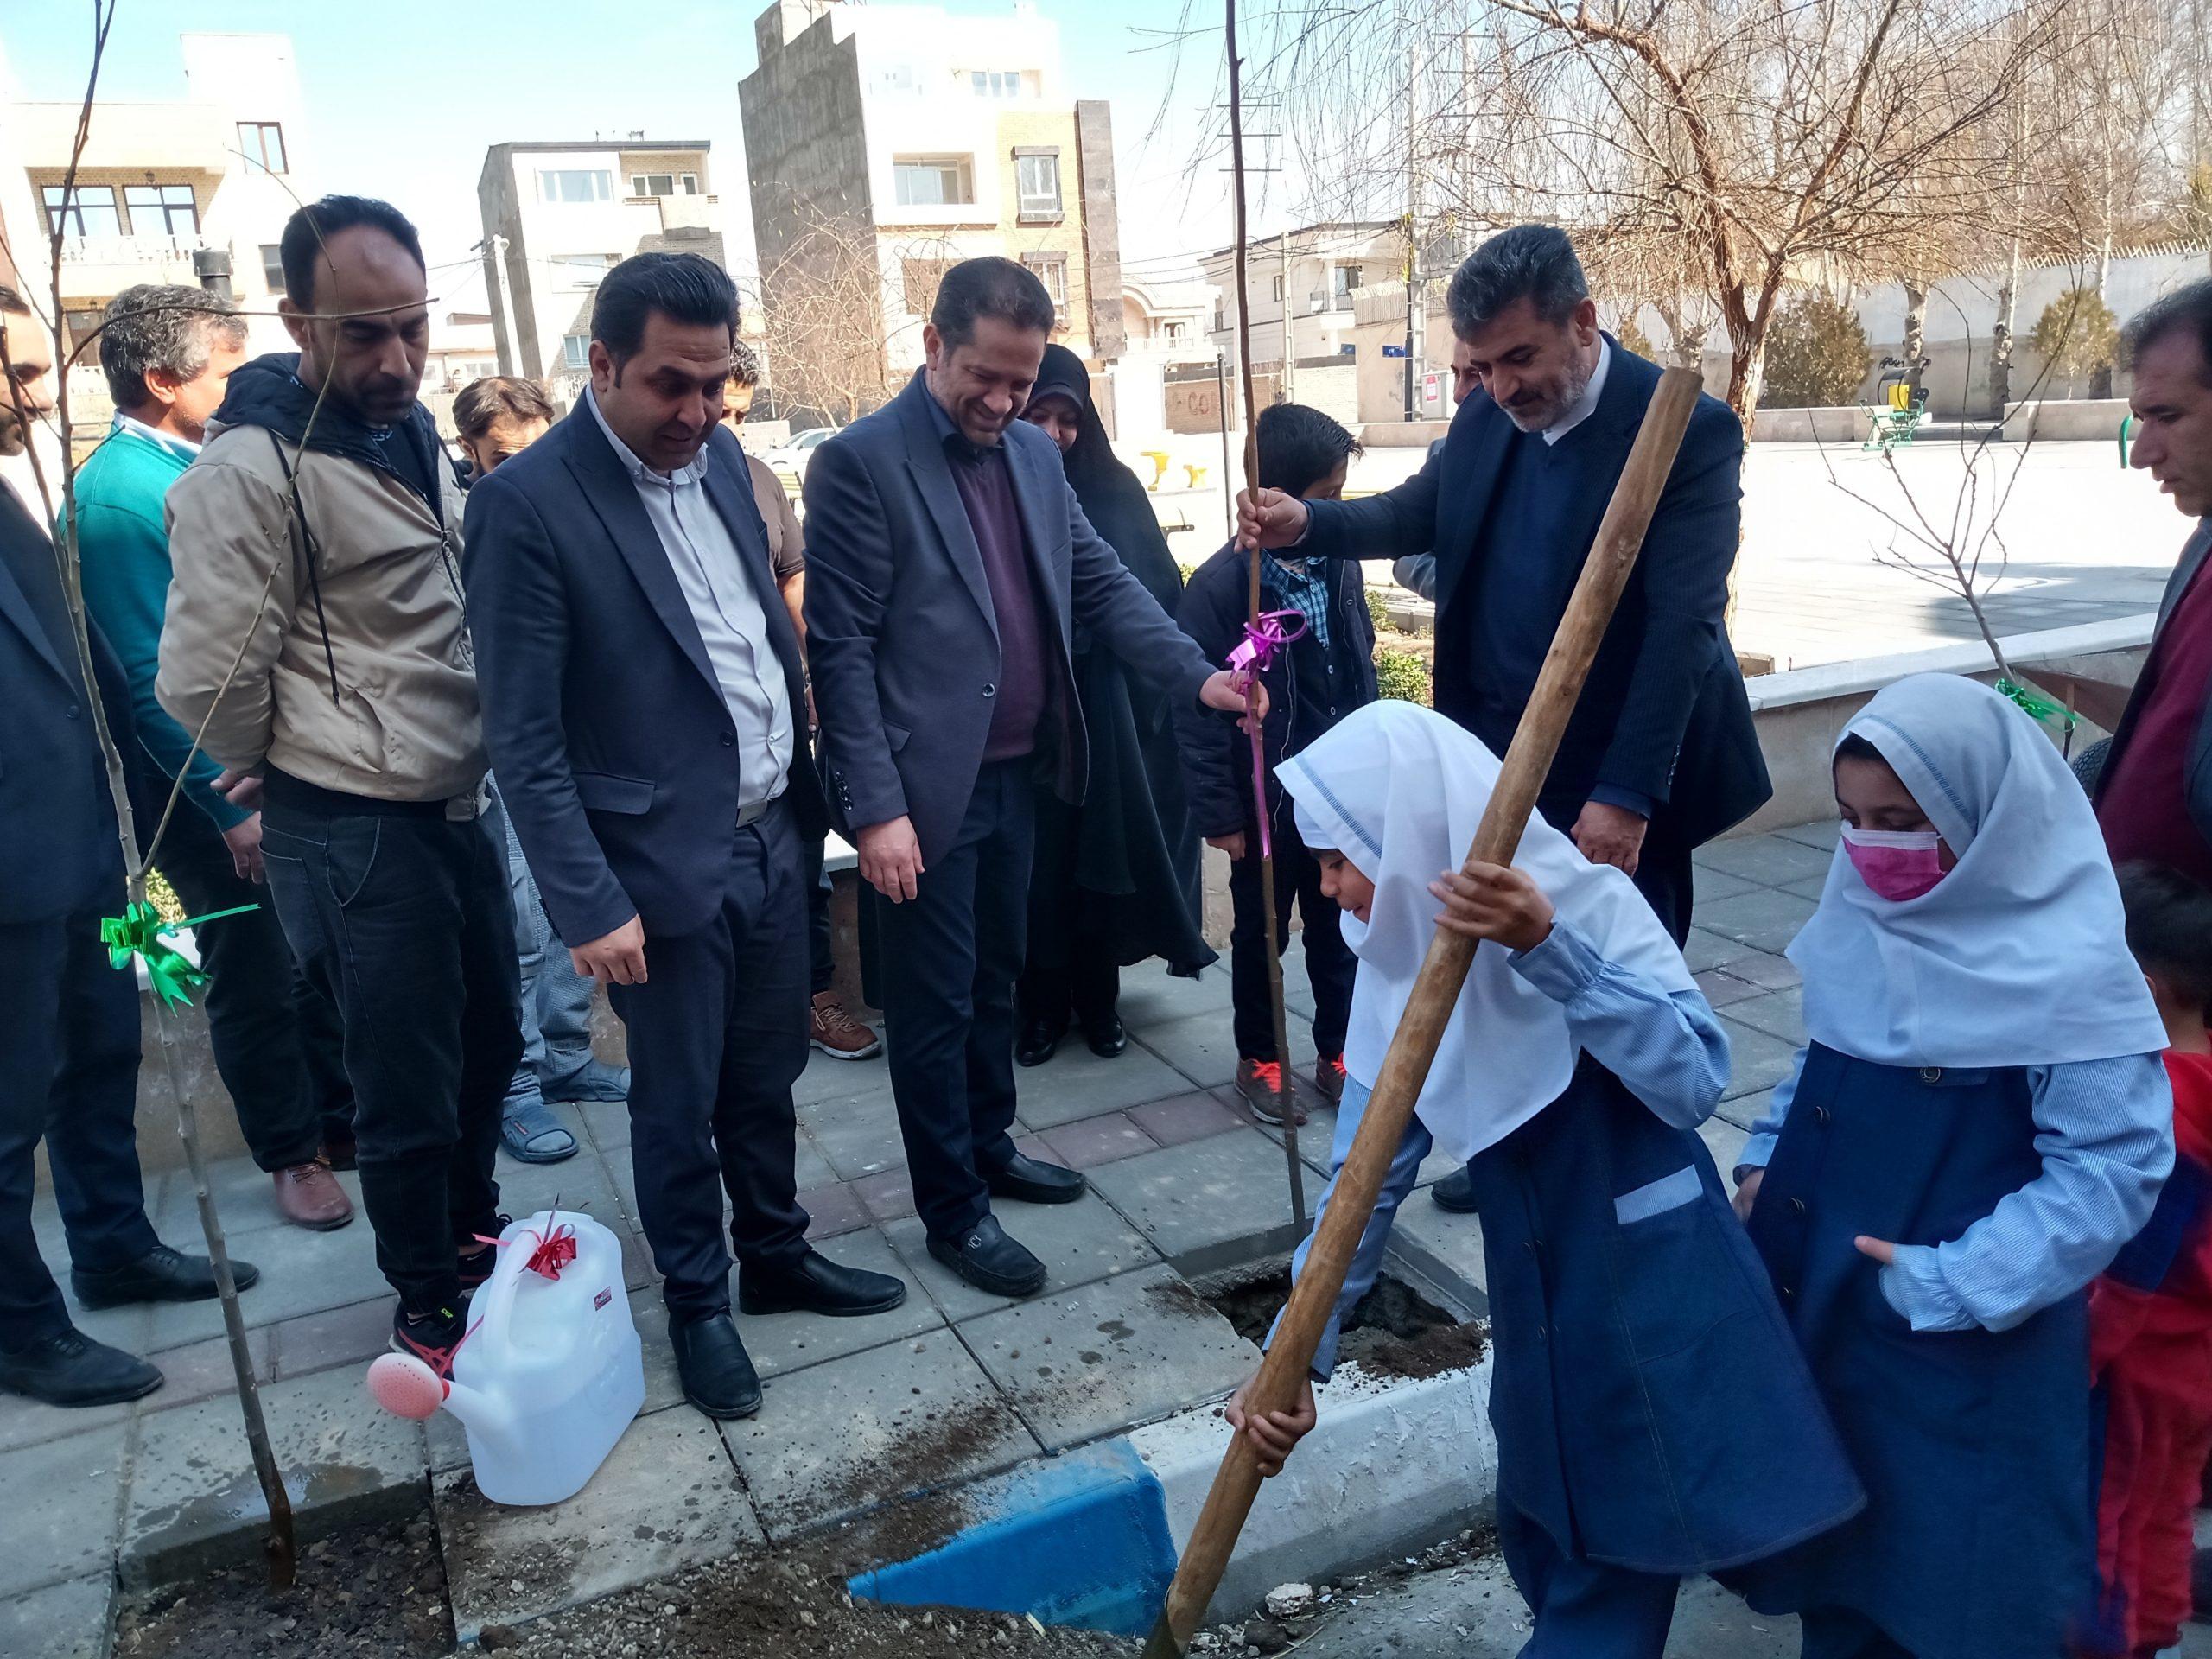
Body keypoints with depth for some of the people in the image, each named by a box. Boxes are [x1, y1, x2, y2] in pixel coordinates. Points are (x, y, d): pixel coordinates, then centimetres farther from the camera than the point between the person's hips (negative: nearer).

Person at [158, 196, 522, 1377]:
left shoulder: (413, 434, 8)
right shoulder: (248, 471, -18)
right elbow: (208, 685, -16)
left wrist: (470, 762, 13)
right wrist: (298, 777, 0)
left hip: (458, 806, 8)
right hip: (355, 835, -8)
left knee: (488, 1044, 21)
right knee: (409, 1091, 6)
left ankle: (473, 1240, 44)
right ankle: (427, 1301, 28)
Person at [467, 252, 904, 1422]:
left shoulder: (720, 456, 4)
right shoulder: (525, 504, -16)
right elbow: (523, 738, -16)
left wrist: (809, 789, 11)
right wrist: (590, 905, -17)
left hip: (772, 838, 6)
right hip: (664, 864, -6)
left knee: (766, 1079, 20)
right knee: (678, 1106, 11)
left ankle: (777, 1258, 40)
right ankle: (698, 1304, 32)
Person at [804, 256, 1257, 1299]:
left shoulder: (1035, 455, 9)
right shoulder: (860, 463, -12)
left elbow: (1102, 584, 10)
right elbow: (841, 650, -15)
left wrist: (1196, 674, -5)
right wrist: (876, 808, -19)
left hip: (1015, 774, 7)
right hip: (926, 789, -7)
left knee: (996, 980, 21)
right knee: (935, 1005, 6)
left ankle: (989, 1147, 39)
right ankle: (953, 1211, 21)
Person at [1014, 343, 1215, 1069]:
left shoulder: (1114, 491, 3)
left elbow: (1159, 591, 3)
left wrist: (1151, 685, -7)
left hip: (1104, 713, 2)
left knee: (1103, 858, 10)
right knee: (1035, 865, 6)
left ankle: (1099, 1003, 26)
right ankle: (1041, 1008, 22)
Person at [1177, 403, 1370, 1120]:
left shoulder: (1339, 565, -2)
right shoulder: (1220, 585, -16)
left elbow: (1363, 671, 8)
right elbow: (1201, 712, -13)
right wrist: (1221, 814, -11)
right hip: (1266, 799, -4)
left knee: (1338, 929, 16)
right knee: (1261, 936, 14)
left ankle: (1337, 1053, 33)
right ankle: (1258, 1059, 32)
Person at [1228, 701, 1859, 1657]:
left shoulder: (1587, 905, -21)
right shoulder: (1401, 962, -6)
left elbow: (1693, 1083, -34)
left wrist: (1547, 947, -43)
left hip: (1654, 1297, -5)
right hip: (1537, 1299, 5)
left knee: (1614, 1557, 10)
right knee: (1541, 1542, 20)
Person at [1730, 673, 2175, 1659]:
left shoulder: (2069, 970, -21)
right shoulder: (1868, 919, -1)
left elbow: (2114, 1167, -19)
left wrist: (1955, 1285, -21)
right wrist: (1763, 1163, 1)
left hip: (1971, 1349, -6)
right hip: (1824, 1304, 6)